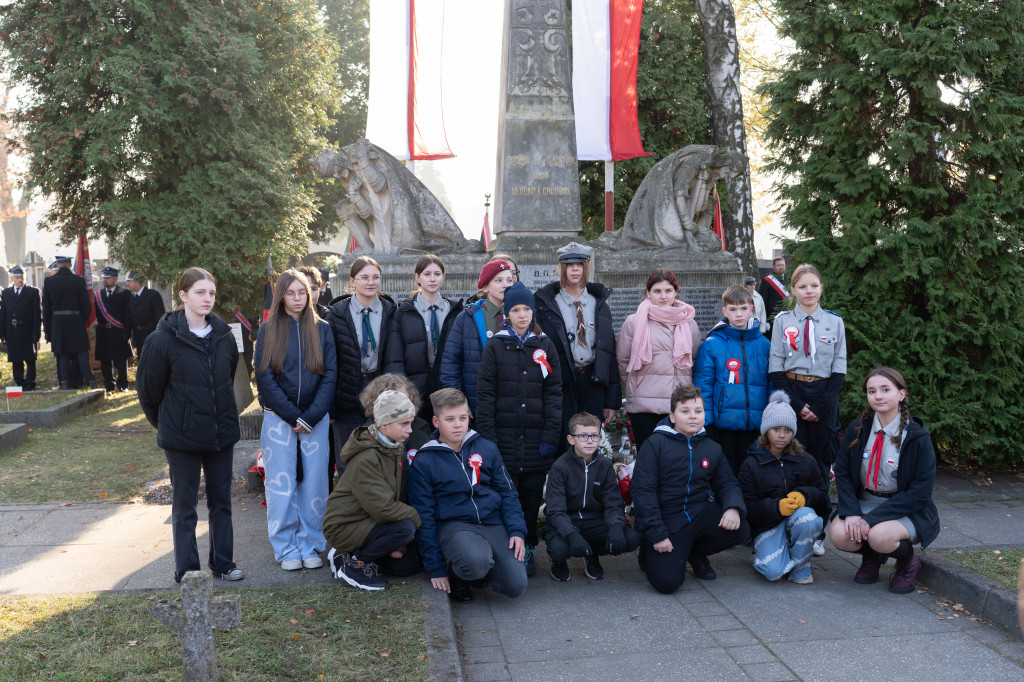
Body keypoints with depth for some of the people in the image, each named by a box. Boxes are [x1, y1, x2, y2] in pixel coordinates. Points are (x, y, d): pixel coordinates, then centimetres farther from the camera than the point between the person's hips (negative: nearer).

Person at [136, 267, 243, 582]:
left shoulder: (224, 336, 2)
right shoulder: (163, 339, -12)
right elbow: (148, 389, -3)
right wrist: (167, 423, 6)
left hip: (222, 433, 4)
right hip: (182, 437, -4)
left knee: (221, 500, 14)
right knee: (185, 506, 7)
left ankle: (223, 563, 27)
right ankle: (187, 571, 19)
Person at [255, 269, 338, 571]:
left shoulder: (322, 330, 6)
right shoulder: (268, 330, 2)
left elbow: (330, 375, 1)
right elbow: (264, 377, -4)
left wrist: (311, 416, -10)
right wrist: (293, 416, -10)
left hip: (316, 419, 1)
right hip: (279, 419, -1)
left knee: (314, 484, 3)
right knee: (281, 485, 1)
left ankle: (311, 545, 16)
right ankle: (286, 548, 13)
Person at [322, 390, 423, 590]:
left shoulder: (396, 450, 3)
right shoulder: (366, 459, -26)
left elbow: (398, 497, 5)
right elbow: (383, 507, -30)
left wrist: (397, 545, -3)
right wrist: (418, 519, -17)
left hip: (367, 520, 9)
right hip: (343, 526, -9)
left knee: (408, 566, 6)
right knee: (405, 528, -27)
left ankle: (348, 552, 17)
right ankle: (353, 563, -8)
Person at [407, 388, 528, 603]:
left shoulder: (487, 449, 8)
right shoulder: (423, 462, -1)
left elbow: (507, 492, 13)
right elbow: (424, 517, 1)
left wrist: (517, 530, -3)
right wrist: (436, 569, -1)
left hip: (493, 523, 3)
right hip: (453, 526, -3)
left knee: (516, 586, -17)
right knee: (476, 562, -36)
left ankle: (482, 567, 14)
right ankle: (457, 574, 1)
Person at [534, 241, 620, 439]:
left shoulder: (599, 304, 11)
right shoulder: (547, 303, 2)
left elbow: (610, 349, 10)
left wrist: (612, 399, 5)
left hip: (593, 381, 3)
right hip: (562, 382, -2)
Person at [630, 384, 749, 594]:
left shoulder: (712, 448, 9)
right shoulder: (655, 444, -6)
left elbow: (727, 483, 12)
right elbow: (642, 490, -10)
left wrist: (734, 507, -13)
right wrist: (656, 535, -15)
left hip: (702, 513, 5)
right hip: (667, 518, -5)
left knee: (739, 530, -23)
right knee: (666, 582, -20)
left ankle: (696, 553, 9)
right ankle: (650, 555, 18)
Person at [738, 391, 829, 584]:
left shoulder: (806, 461, 10)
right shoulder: (751, 465, 2)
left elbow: (822, 495, 8)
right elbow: (748, 507, -5)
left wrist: (804, 496, -16)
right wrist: (777, 507, -24)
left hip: (800, 516, 2)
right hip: (767, 525, -2)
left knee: (805, 517, -36)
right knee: (773, 571, -27)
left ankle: (801, 568, -10)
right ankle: (765, 552, 12)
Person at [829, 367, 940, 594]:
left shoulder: (918, 437, -13)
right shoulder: (857, 429, -2)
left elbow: (920, 492, -15)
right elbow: (842, 473, 3)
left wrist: (871, 519, -22)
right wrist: (851, 513, -16)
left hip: (906, 509, -3)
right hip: (864, 501, 4)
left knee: (879, 535, -34)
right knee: (839, 534, -26)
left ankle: (908, 562, 3)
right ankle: (871, 556, 11)